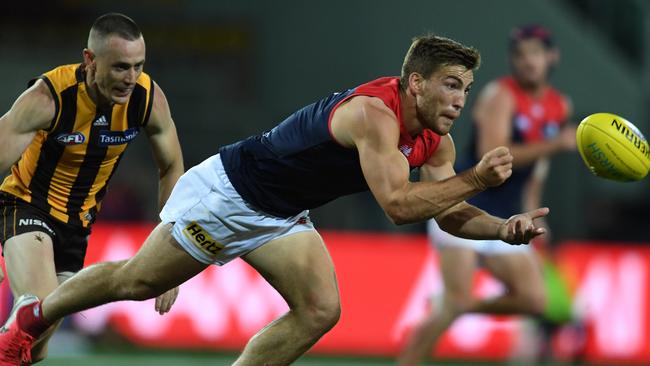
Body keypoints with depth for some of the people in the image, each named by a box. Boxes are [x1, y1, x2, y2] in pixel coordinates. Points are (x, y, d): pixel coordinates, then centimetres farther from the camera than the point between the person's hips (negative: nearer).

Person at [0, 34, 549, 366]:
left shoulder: (435, 140, -6)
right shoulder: (374, 113, -34)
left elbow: (450, 212, 2)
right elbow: (398, 204, -42)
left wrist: (502, 228, -16)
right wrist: (476, 180, -40)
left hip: (281, 216, 8)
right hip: (228, 189, -8)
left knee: (320, 313, -7)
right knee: (137, 281, 5)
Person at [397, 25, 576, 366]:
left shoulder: (559, 107, 9)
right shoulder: (500, 95, -12)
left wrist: (531, 211, 19)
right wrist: (555, 144, -30)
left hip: (504, 222, 7)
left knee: (533, 299, -3)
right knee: (457, 301, -18)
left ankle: (447, 310, 15)